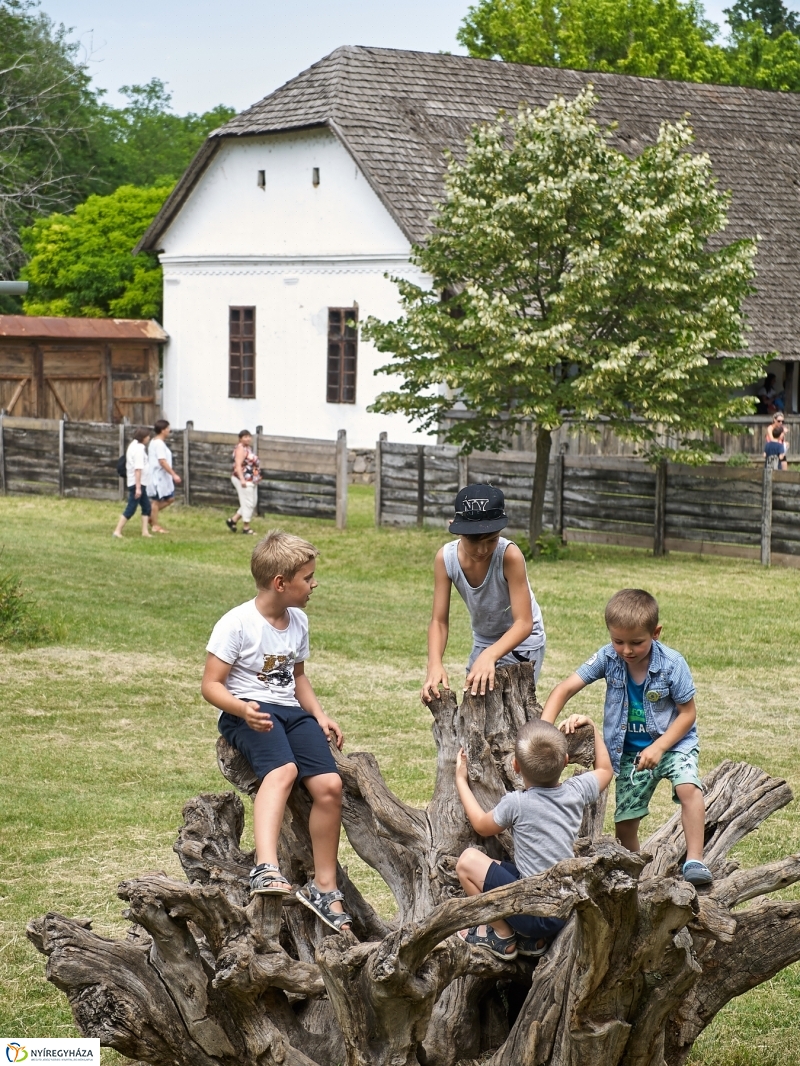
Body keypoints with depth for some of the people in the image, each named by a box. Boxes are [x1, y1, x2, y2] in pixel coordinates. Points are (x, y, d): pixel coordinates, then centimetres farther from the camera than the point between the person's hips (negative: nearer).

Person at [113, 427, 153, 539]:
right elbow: (138, 469, -22)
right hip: (137, 483, -10)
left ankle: (145, 531, 13)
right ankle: (117, 531, -6)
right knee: (131, 509, -7)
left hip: (139, 483, 10)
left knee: (146, 507, 12)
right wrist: (138, 487, -24)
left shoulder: (133, 445, 14)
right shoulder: (139, 448, -17)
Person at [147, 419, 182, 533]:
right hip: (158, 476, -10)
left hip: (162, 477, 10)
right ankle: (155, 526, 8)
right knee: (156, 500, 0)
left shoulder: (154, 442, 14)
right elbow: (162, 461, -24)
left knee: (170, 498, 12)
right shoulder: (159, 443, -17)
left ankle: (151, 515, 19)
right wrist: (174, 474, -24)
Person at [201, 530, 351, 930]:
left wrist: (319, 715, 11)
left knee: (329, 784, -18)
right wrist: (242, 708, -29)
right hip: (247, 713, -6)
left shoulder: (299, 621, 13)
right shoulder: (237, 624, -9)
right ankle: (266, 868, -52)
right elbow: (211, 685, -9)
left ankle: (324, 888, -6)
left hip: (291, 712, 6)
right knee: (283, 769, -37)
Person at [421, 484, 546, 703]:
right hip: (482, 641, 4)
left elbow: (524, 623, -34)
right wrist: (435, 664, -36)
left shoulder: (509, 555, -32)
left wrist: (490, 656, -50)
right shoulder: (446, 558, -21)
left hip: (520, 641, -4)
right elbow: (439, 621, -18)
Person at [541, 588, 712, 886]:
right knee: (625, 823, 5)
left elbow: (688, 712, -13)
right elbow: (564, 689, -17)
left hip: (672, 742, -3)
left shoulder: (672, 664, -21)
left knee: (688, 787, -31)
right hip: (629, 751, 3)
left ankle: (694, 861, -25)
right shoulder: (608, 658, -15)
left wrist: (658, 747, -23)